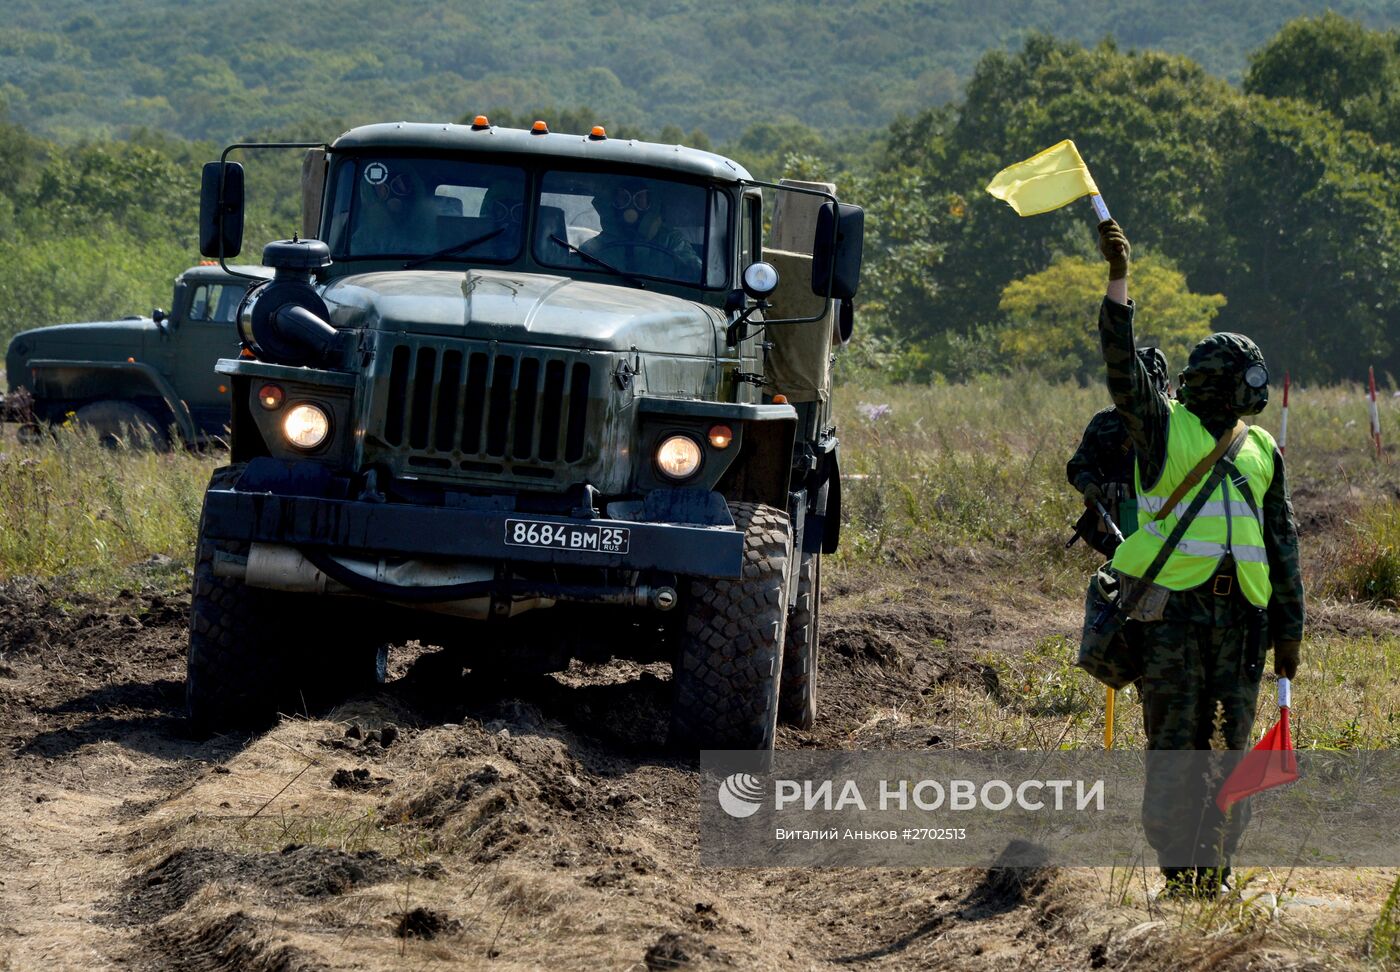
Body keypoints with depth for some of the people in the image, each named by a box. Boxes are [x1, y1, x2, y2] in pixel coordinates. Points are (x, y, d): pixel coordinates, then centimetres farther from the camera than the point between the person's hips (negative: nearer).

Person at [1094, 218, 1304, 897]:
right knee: (1176, 740, -5)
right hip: (1175, 606, -5)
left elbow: (1281, 539, 19)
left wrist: (1289, 626, 15)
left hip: (1241, 612, 5)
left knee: (1233, 741, 5)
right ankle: (1178, 865, -1)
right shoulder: (1163, 427, 4)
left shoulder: (1260, 451, 17)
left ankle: (1216, 861, 12)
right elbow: (1123, 363, -10)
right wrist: (1118, 276, -17)